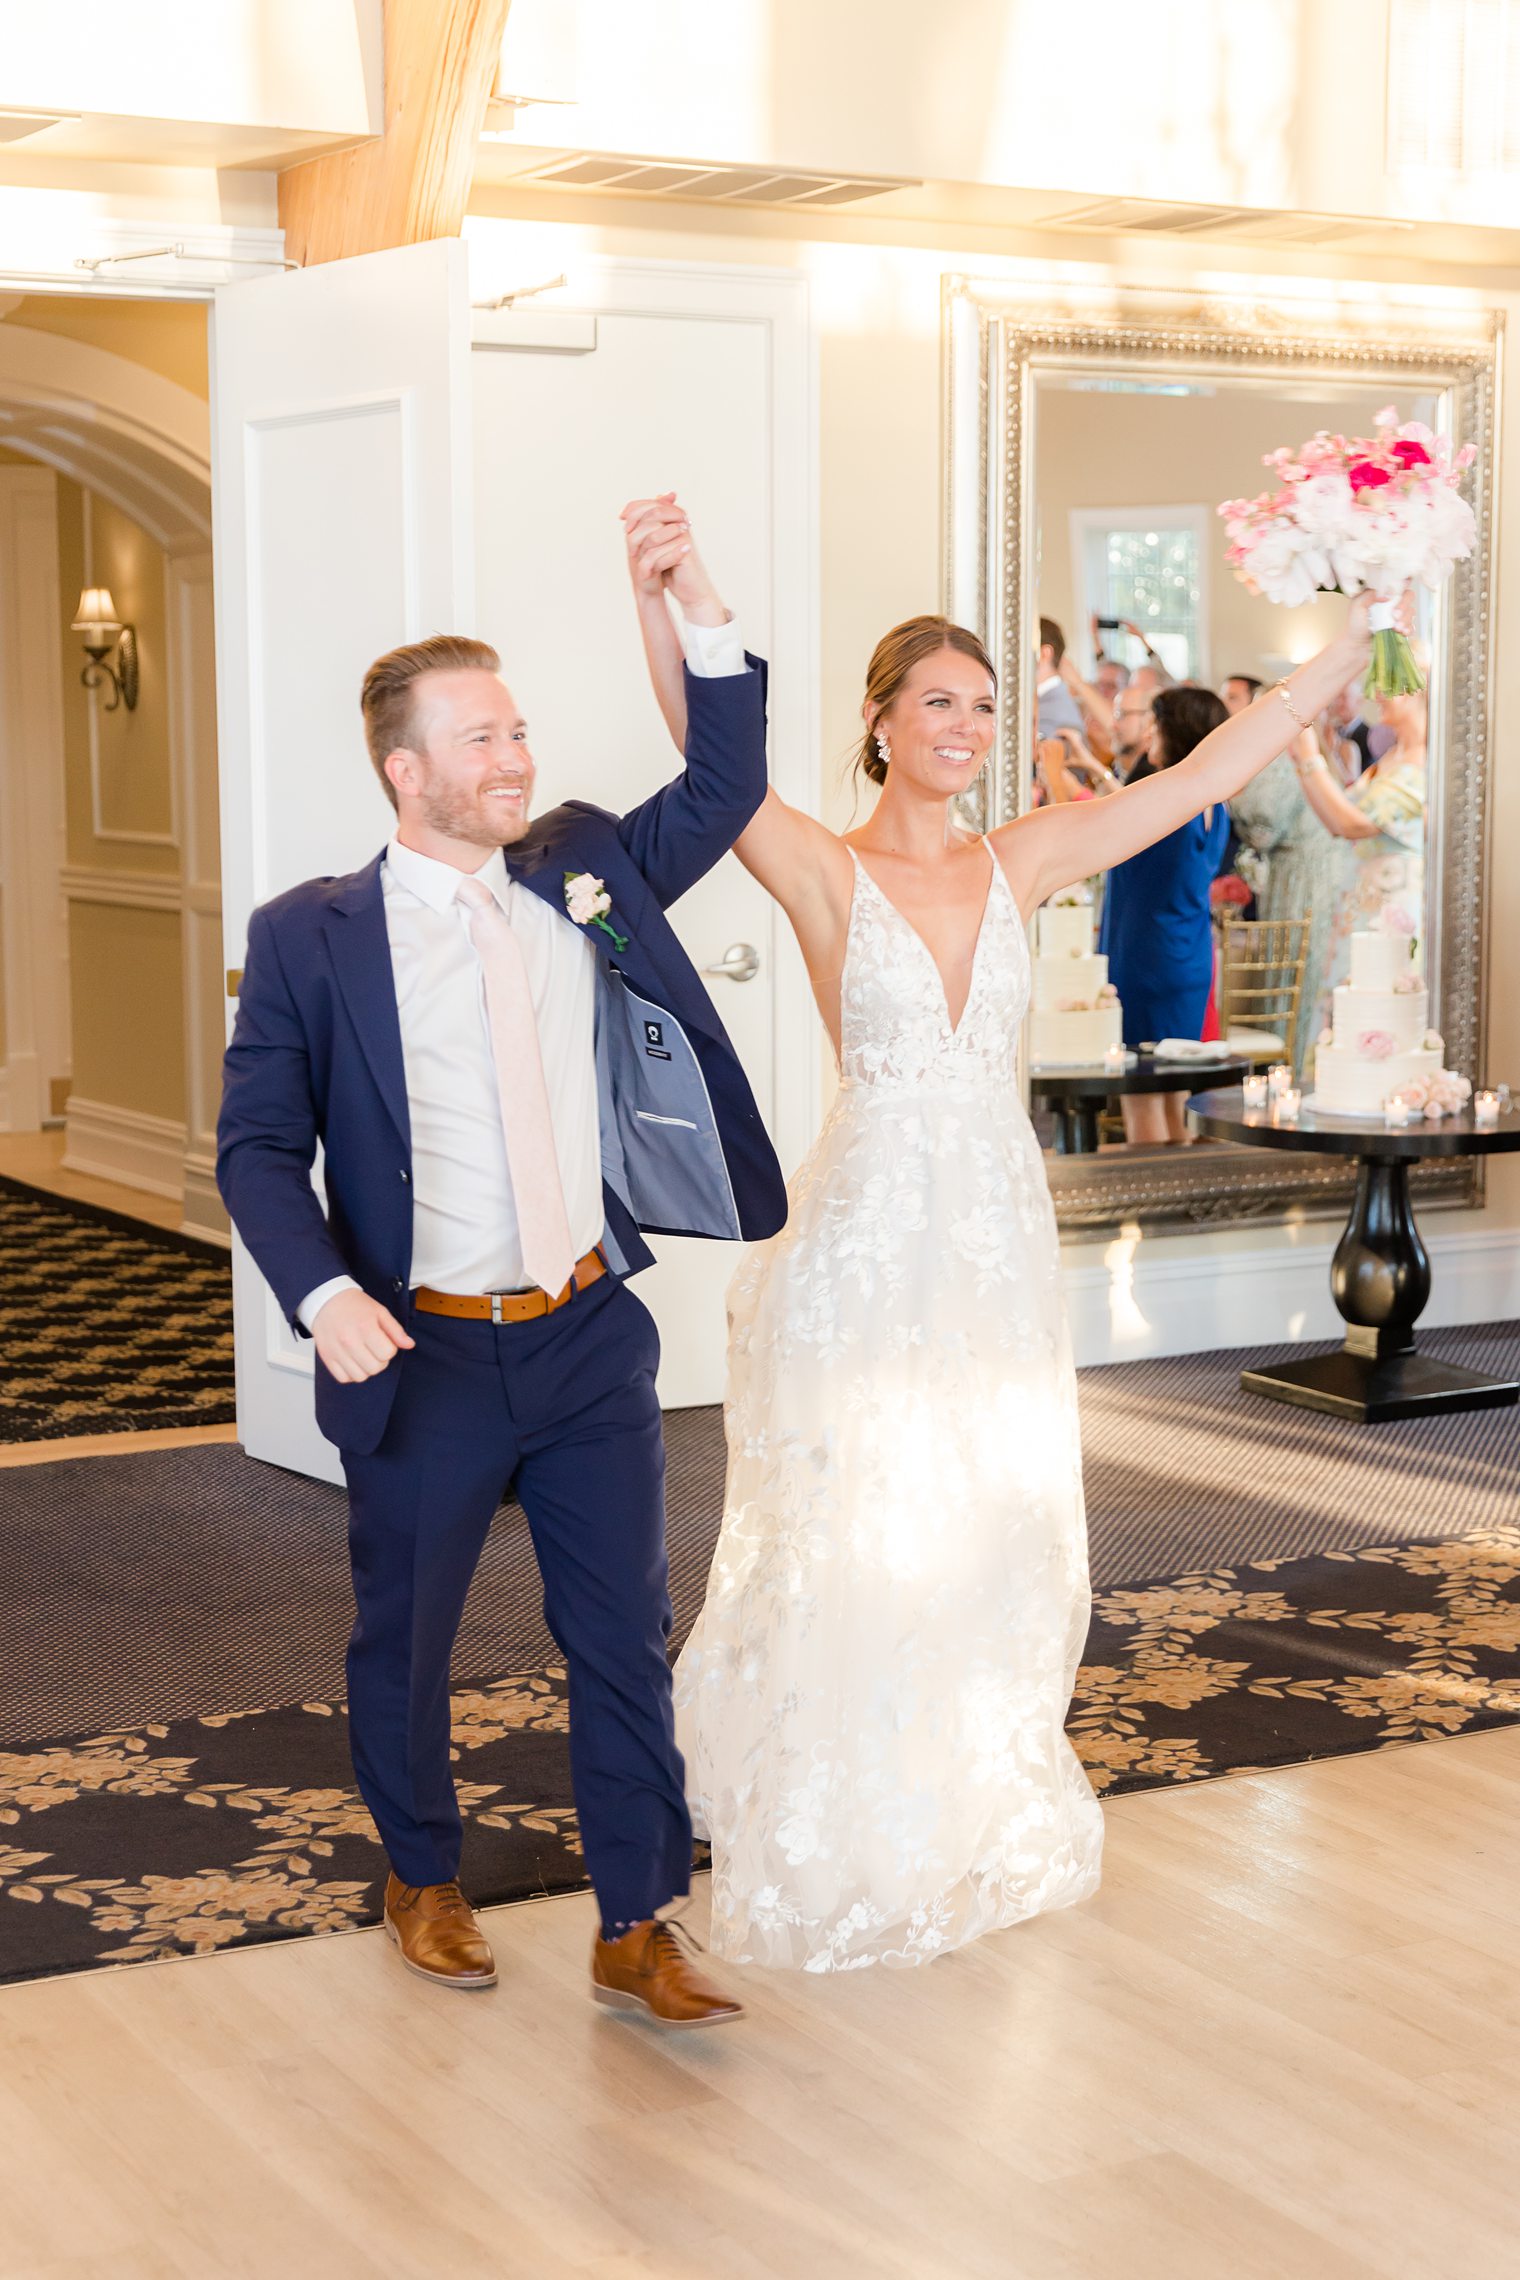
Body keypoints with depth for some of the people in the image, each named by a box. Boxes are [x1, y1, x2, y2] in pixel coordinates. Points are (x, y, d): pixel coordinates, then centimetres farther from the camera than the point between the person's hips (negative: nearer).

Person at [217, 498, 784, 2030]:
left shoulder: (587, 869, 5)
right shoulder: (310, 937, -7)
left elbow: (725, 787, 7)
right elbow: (257, 1145, -8)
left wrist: (699, 608, -8)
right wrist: (325, 1292, -25)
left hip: (590, 1337, 3)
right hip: (423, 1352, -3)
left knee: (626, 1635, 6)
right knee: (402, 1641, 14)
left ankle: (636, 1933, 18)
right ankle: (422, 1882, 38)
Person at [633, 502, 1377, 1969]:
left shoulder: (1018, 864, 6)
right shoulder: (825, 873, -6)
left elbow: (1197, 778, 6)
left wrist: (1343, 651, 4)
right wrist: (656, 601, -37)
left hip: (999, 1240, 4)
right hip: (865, 1235, -4)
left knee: (992, 1535, 12)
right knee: (850, 1541, 3)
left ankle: (977, 1821, 31)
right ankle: (837, 1845, 20)